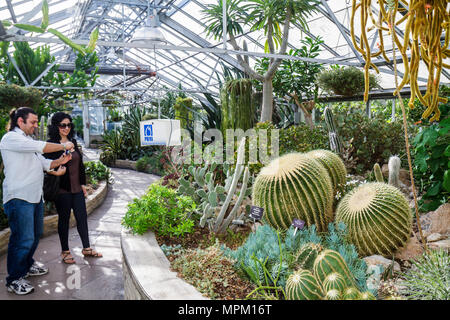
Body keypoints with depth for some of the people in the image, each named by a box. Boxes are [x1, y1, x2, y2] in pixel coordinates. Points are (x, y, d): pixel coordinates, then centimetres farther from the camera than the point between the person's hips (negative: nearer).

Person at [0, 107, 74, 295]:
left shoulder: (28, 141, 22)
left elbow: (43, 163, 18)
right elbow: (40, 147, -21)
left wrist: (58, 162, 0)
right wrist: (63, 146, -11)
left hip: (35, 196, 10)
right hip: (18, 197, -10)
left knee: (35, 235, 18)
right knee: (23, 239, -6)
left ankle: (27, 266, 36)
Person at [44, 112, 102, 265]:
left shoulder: (73, 142, 10)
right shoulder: (51, 144, -8)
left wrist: (83, 184, 12)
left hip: (77, 188, 6)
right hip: (62, 189, -6)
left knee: (82, 217, 10)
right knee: (64, 219, 6)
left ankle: (86, 248, 23)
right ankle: (65, 251, 21)